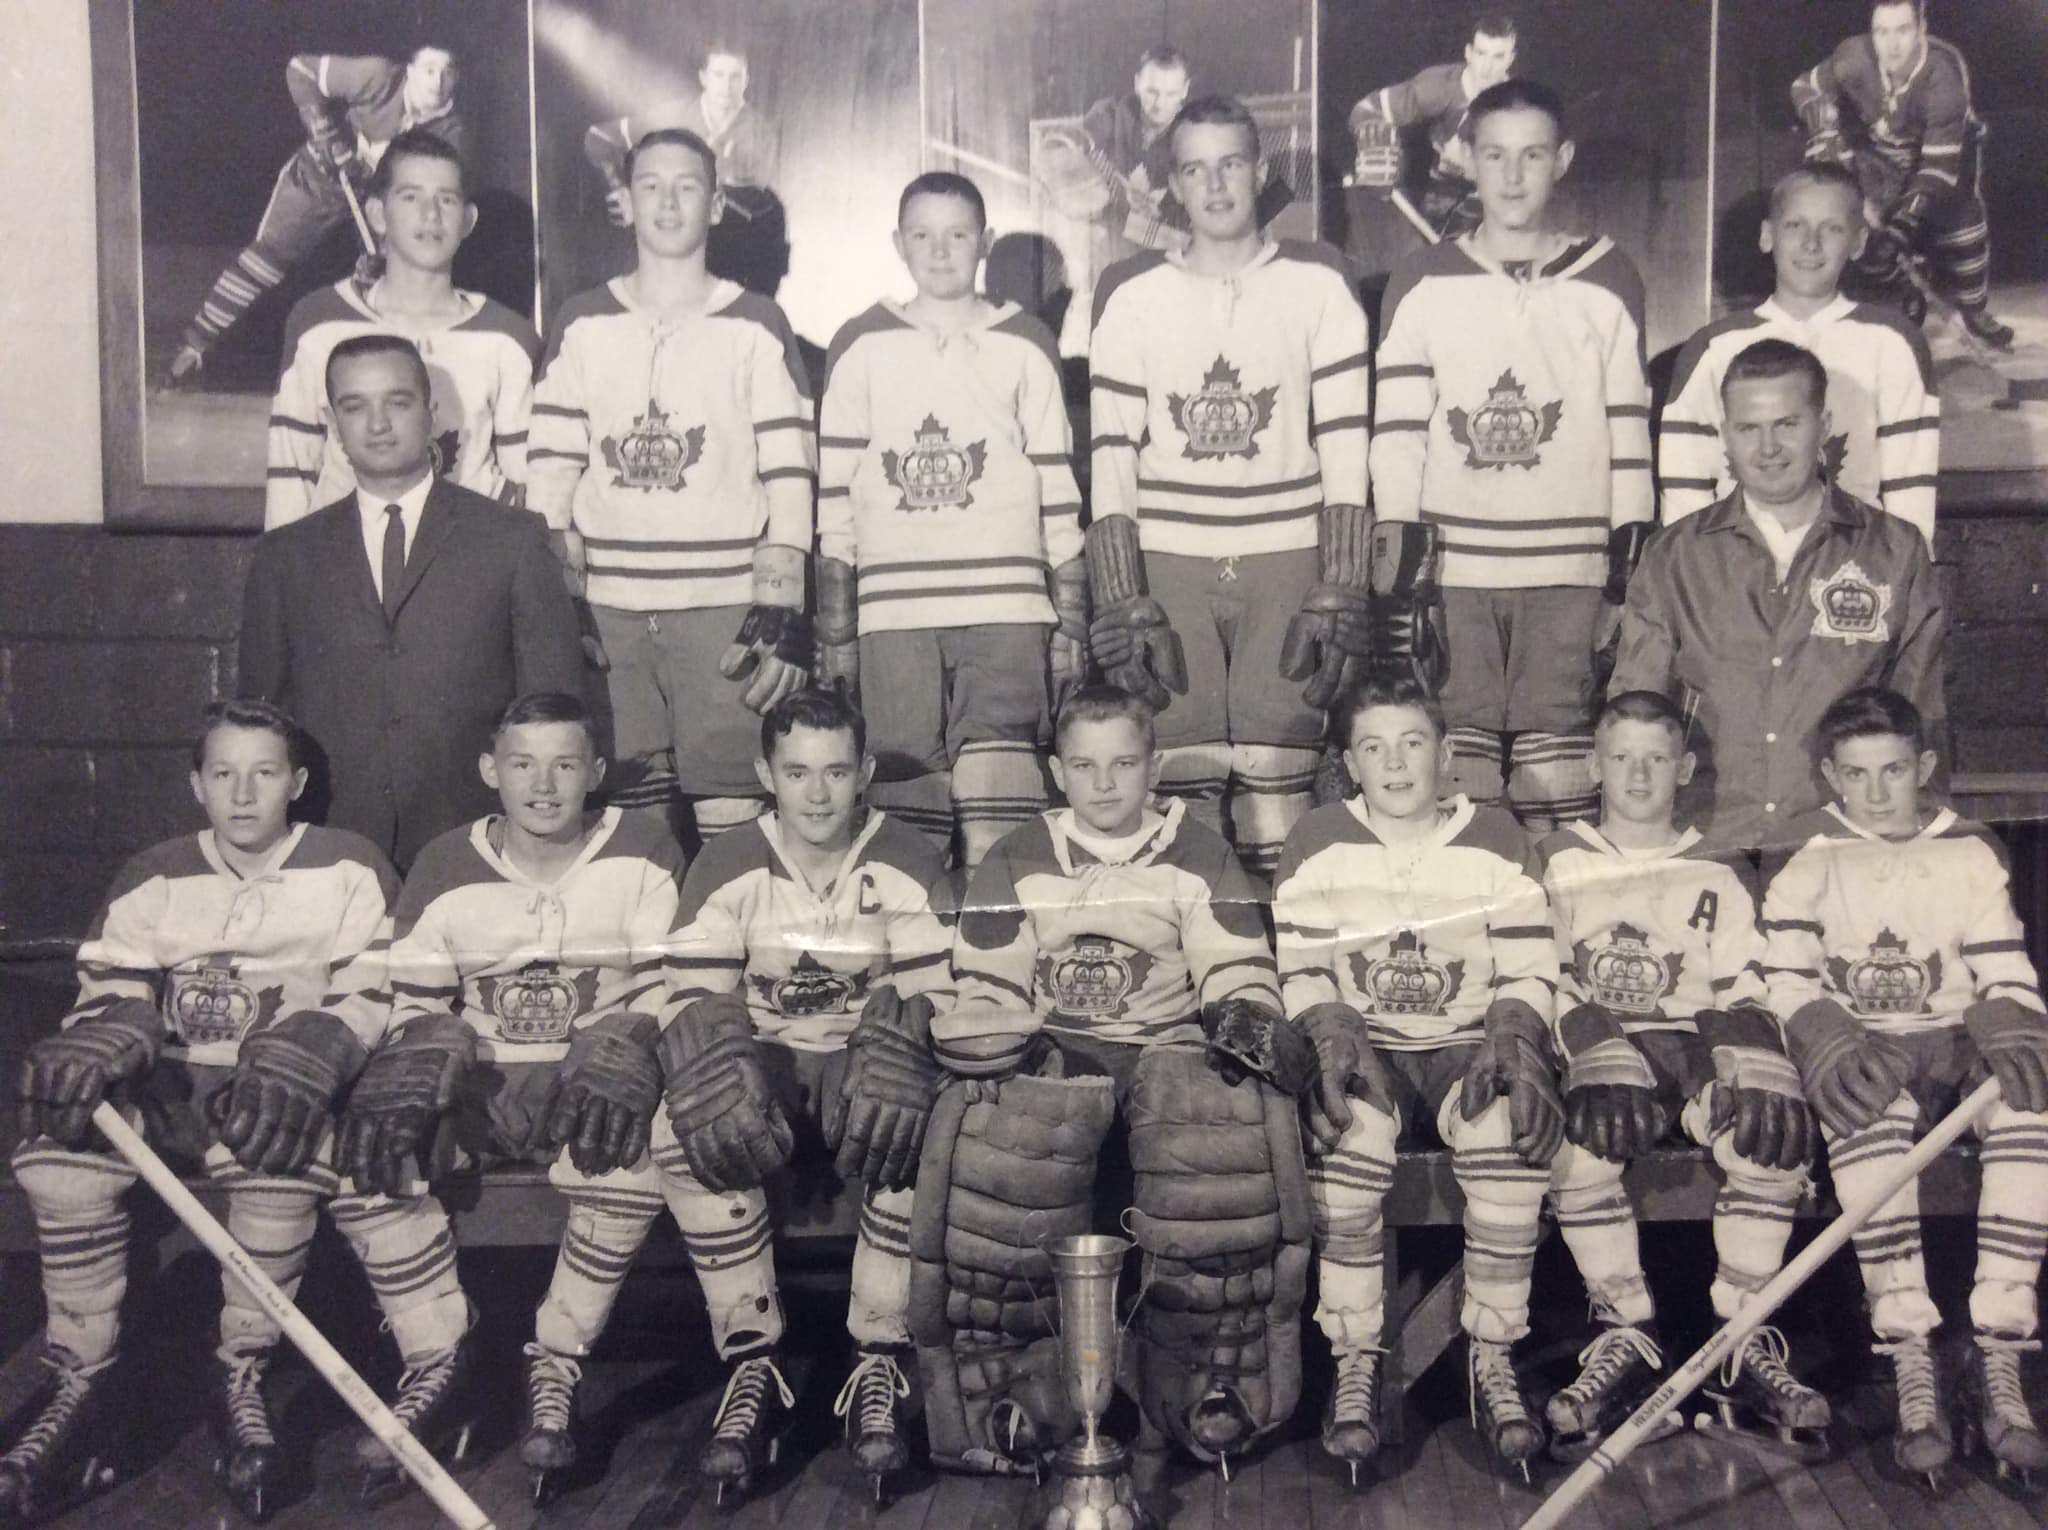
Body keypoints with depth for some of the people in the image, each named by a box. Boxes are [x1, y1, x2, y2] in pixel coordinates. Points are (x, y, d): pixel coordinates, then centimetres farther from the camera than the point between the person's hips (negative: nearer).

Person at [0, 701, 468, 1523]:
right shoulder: (153, 879, 13)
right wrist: (94, 1046, -20)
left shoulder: (349, 868, 4)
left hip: (286, 1095, -3)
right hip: (170, 1089, 3)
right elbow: (115, 996, 5)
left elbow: (374, 996, -6)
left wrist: (305, 1057, -26)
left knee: (278, 1144, -37)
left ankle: (243, 1379, -21)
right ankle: (81, 1386, -17)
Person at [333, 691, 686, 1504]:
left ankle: (556, 1366, -18)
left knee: (634, 1141, -35)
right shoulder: (445, 868, 4)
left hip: (596, 1082, -3)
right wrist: (417, 1065, -16)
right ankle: (438, 1367, -10)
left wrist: (621, 1056, -26)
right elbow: (416, 1005, 7)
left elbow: (670, 989, -6)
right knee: (376, 1132, -23)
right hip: (482, 1088, 3)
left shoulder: (643, 857, -3)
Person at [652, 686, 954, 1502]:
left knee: (916, 1122, -34)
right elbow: (697, 998, -7)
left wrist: (894, 1053, -33)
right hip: (765, 1067, 1)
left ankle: (879, 1363, -21)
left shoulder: (906, 863, -3)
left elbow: (936, 993, -10)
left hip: (869, 1064, -1)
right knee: (686, 1121, -30)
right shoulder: (726, 866, -1)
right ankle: (754, 1362, -21)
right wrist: (722, 1071, -30)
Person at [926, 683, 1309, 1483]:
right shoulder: (1016, 865, 13)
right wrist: (988, 1054, -9)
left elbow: (1237, 971, 7)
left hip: (1171, 1048, 0)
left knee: (1230, 1125, -35)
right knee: (989, 1138, -34)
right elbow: (986, 992, 10)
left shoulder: (1201, 858, 12)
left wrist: (1245, 1013, -16)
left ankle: (1213, 1388, -22)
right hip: (1050, 1056, 1)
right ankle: (1002, 1395, -23)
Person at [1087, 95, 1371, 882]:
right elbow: (1111, 460, 4)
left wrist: (1339, 596, -5)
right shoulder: (1132, 295, 8)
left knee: (1278, 782, -7)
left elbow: (1345, 450, 3)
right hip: (1167, 563, 1)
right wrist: (1121, 606, -5)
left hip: (1286, 559, 0)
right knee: (1180, 787, -4)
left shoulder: (1316, 283, 7)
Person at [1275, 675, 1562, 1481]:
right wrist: (1334, 1034, -19)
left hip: (1471, 1044, 1)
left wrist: (1510, 1038, -18)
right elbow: (1300, 970, 1)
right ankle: (1355, 1362, -20)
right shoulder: (1319, 842, 4)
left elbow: (1529, 970, 2)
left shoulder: (1495, 839, 4)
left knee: (1508, 1127, -32)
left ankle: (1493, 1358, -17)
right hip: (1363, 1046, 0)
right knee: (1348, 1130, -34)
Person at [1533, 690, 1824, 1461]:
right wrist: (1597, 1050, -17)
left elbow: (1741, 990, 8)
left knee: (1773, 1128, -30)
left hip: (1697, 1042, 2)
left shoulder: (1720, 873, 19)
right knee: (1579, 1136, -35)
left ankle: (1743, 1343, -17)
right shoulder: (1555, 864, 14)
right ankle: (1627, 1339, -20)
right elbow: (1540, 978, 2)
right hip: (1593, 1047, -1)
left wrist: (1752, 1067, -13)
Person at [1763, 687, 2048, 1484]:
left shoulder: (1971, 855, 12)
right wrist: (1831, 1047, -22)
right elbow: (1787, 979, -2)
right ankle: (1911, 1364, -36)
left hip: (1959, 1039, 2)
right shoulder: (1809, 861, 7)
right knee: (1868, 1117, -38)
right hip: (1859, 1049, -2)